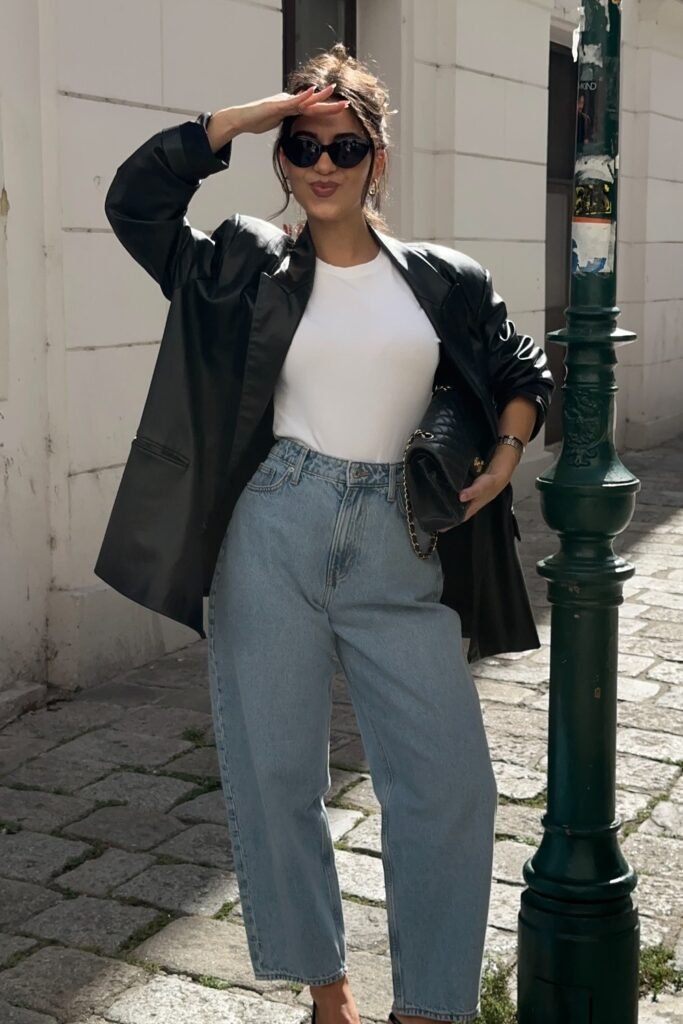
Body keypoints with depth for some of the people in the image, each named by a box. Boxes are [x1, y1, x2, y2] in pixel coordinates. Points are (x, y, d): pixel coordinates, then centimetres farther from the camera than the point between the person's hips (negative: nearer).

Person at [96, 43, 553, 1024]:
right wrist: (256, 112, -4)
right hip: (274, 537, 0)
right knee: (275, 773, 5)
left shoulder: (442, 280, 9)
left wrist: (506, 451, -1)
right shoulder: (249, 268, 6)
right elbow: (136, 197, -2)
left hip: (399, 549, 1)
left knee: (451, 780, -2)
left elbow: (521, 372, 19)